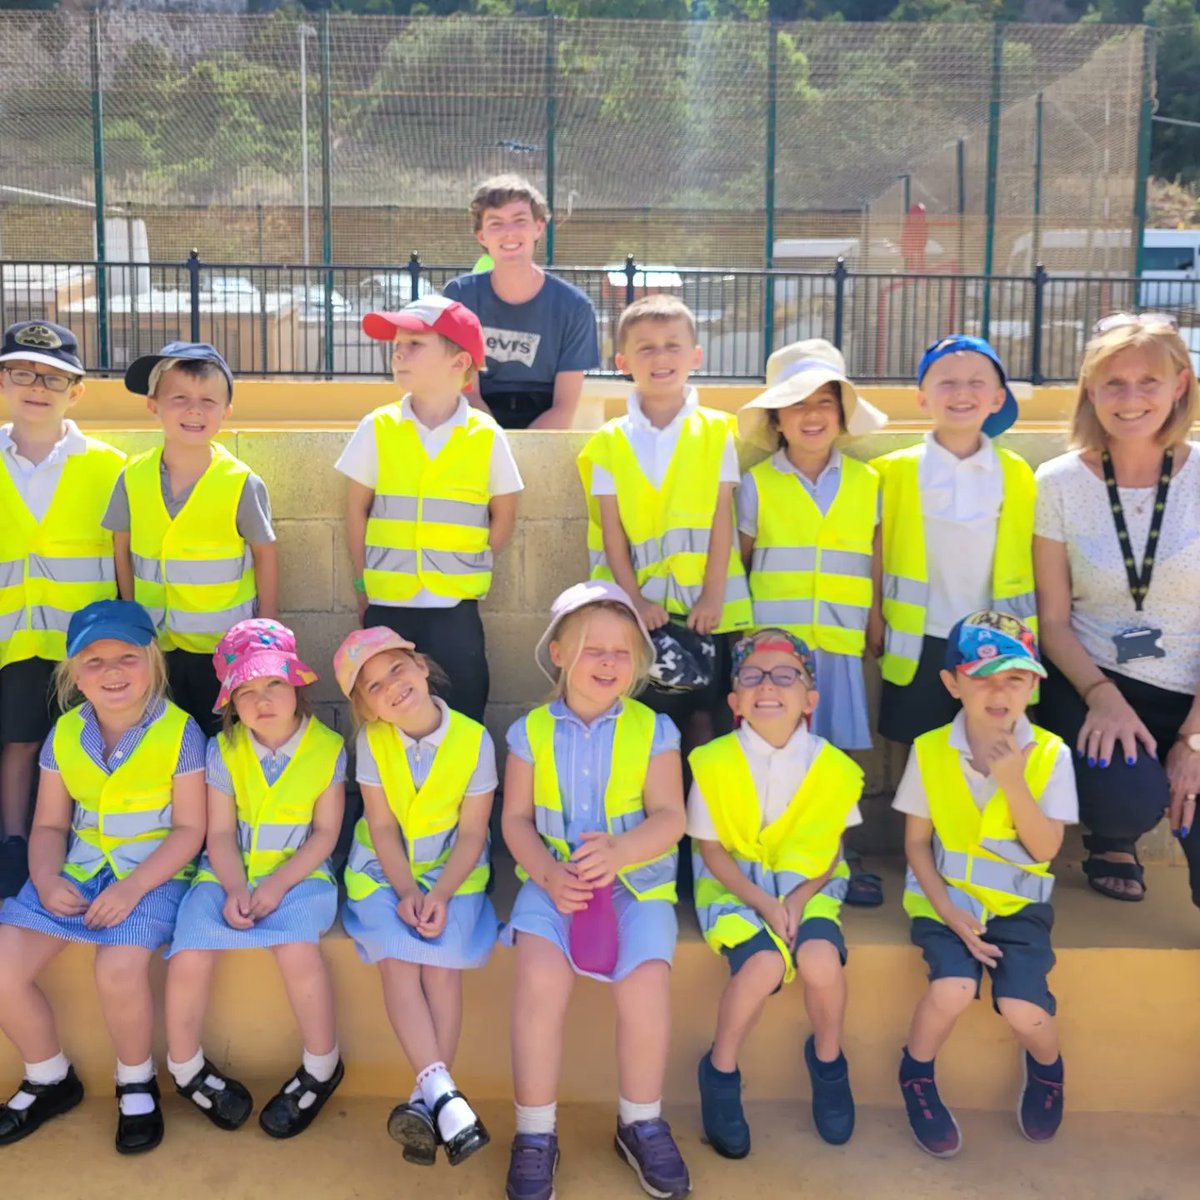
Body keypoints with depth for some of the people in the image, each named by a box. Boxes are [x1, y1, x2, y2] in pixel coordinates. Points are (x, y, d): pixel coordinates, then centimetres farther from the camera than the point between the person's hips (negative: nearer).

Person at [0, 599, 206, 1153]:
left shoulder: (180, 732, -11)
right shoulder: (64, 734, 3)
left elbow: (189, 828, -11)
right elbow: (49, 824, 9)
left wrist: (132, 887, -22)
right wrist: (46, 879, -12)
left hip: (154, 872, -5)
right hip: (79, 867, 5)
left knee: (118, 969, -31)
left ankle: (136, 1082, 1)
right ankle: (50, 1079, 16)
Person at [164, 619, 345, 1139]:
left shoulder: (327, 749, -6)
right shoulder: (223, 750, -1)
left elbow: (324, 833, -5)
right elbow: (221, 834, -1)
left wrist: (277, 885, -16)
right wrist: (236, 888, -18)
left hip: (298, 873, -2)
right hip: (230, 874, 2)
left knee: (297, 949, -31)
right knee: (189, 956, -22)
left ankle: (322, 1067, -5)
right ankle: (185, 1067, 8)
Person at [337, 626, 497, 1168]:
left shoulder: (474, 740, -14)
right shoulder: (372, 741, -10)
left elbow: (472, 834, -10)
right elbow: (382, 827, -7)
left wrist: (440, 894, -21)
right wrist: (406, 890, -19)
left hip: (453, 870, -1)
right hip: (384, 869, 1)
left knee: (443, 965, -25)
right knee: (397, 961, -24)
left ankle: (425, 1097, -20)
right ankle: (443, 1092, -29)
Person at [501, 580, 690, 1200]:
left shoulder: (654, 730, 2)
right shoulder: (531, 731, 4)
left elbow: (669, 817, -5)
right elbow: (516, 818, 3)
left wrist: (620, 850, -25)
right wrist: (548, 874, -16)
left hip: (635, 881, 0)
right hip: (551, 880, 0)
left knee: (647, 980, -25)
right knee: (540, 976, -27)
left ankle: (641, 1124, 3)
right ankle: (535, 1133, -7)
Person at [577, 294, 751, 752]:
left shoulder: (715, 431, 2)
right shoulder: (609, 442, 3)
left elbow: (721, 519, -2)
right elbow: (612, 529, -1)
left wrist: (713, 594, -8)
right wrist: (633, 598, -9)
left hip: (702, 602, 0)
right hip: (639, 603, 0)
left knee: (700, 713, 7)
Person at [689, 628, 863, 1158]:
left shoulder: (832, 767, -7)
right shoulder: (715, 763, -12)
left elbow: (829, 847, 2)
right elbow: (712, 849, -6)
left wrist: (798, 897, -15)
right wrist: (763, 902, -18)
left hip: (807, 885, 2)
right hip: (735, 887, -2)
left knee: (821, 959, -28)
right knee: (765, 963, -30)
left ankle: (827, 1060, 7)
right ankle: (720, 1073, -2)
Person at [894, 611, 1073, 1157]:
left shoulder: (1049, 754, -7)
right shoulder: (930, 751, -7)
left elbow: (1045, 850, -10)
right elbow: (916, 843, -1)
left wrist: (1013, 780, -22)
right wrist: (949, 910, -12)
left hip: (1018, 901, 1)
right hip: (945, 896, 0)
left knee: (1021, 1008, -20)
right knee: (953, 989, -26)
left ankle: (1045, 1065, 19)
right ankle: (916, 1073, 7)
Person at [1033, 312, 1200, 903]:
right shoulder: (1060, 482, -4)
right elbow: (1054, 621, -1)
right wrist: (1103, 695, -16)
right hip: (1093, 683, -1)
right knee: (1130, 800, -29)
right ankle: (1111, 841, 11)